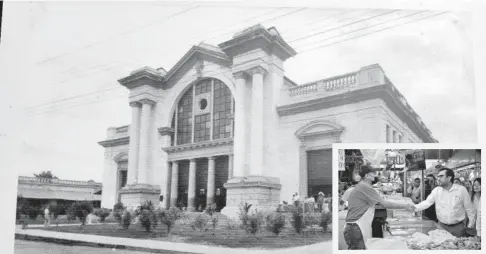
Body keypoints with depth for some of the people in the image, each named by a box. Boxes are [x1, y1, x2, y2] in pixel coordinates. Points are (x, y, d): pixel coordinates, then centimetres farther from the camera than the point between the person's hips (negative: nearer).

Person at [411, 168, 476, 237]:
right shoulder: (436, 190, -1)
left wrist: (471, 223, 5)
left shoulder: (461, 189, -7)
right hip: (442, 226, 2)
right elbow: (427, 202, -3)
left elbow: (469, 208, 1)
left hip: (458, 227, -2)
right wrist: (415, 208, -19)